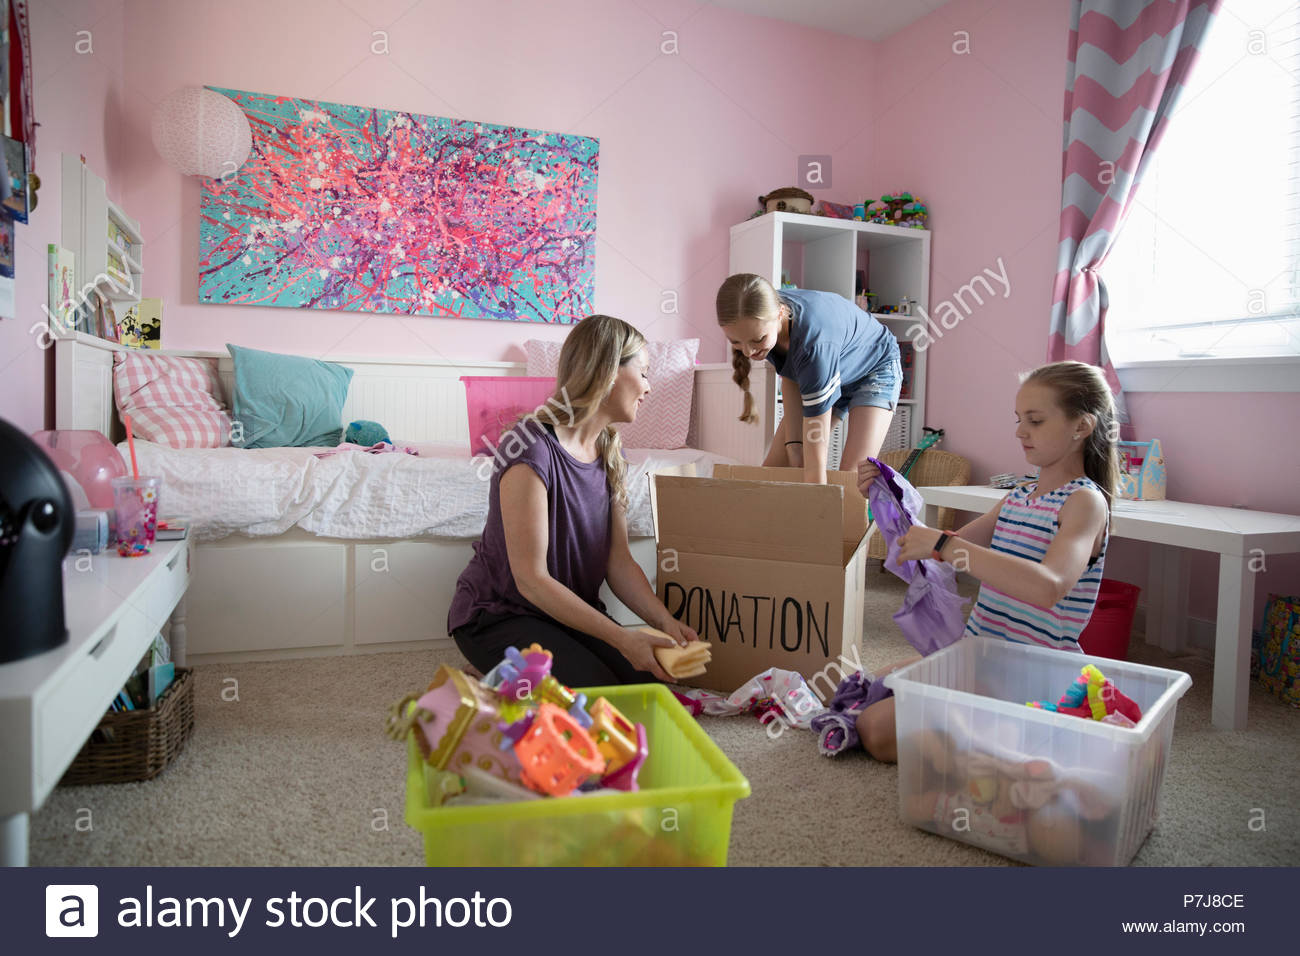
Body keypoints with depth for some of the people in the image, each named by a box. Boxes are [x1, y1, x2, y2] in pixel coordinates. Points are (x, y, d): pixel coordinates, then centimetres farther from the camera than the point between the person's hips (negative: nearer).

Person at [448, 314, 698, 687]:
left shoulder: (610, 452, 3)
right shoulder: (533, 449, -23)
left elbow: (618, 560, -1)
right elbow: (531, 580, -23)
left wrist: (664, 620, -17)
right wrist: (621, 638, -26)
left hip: (570, 610, 8)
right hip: (498, 614, -7)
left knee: (647, 677, -11)